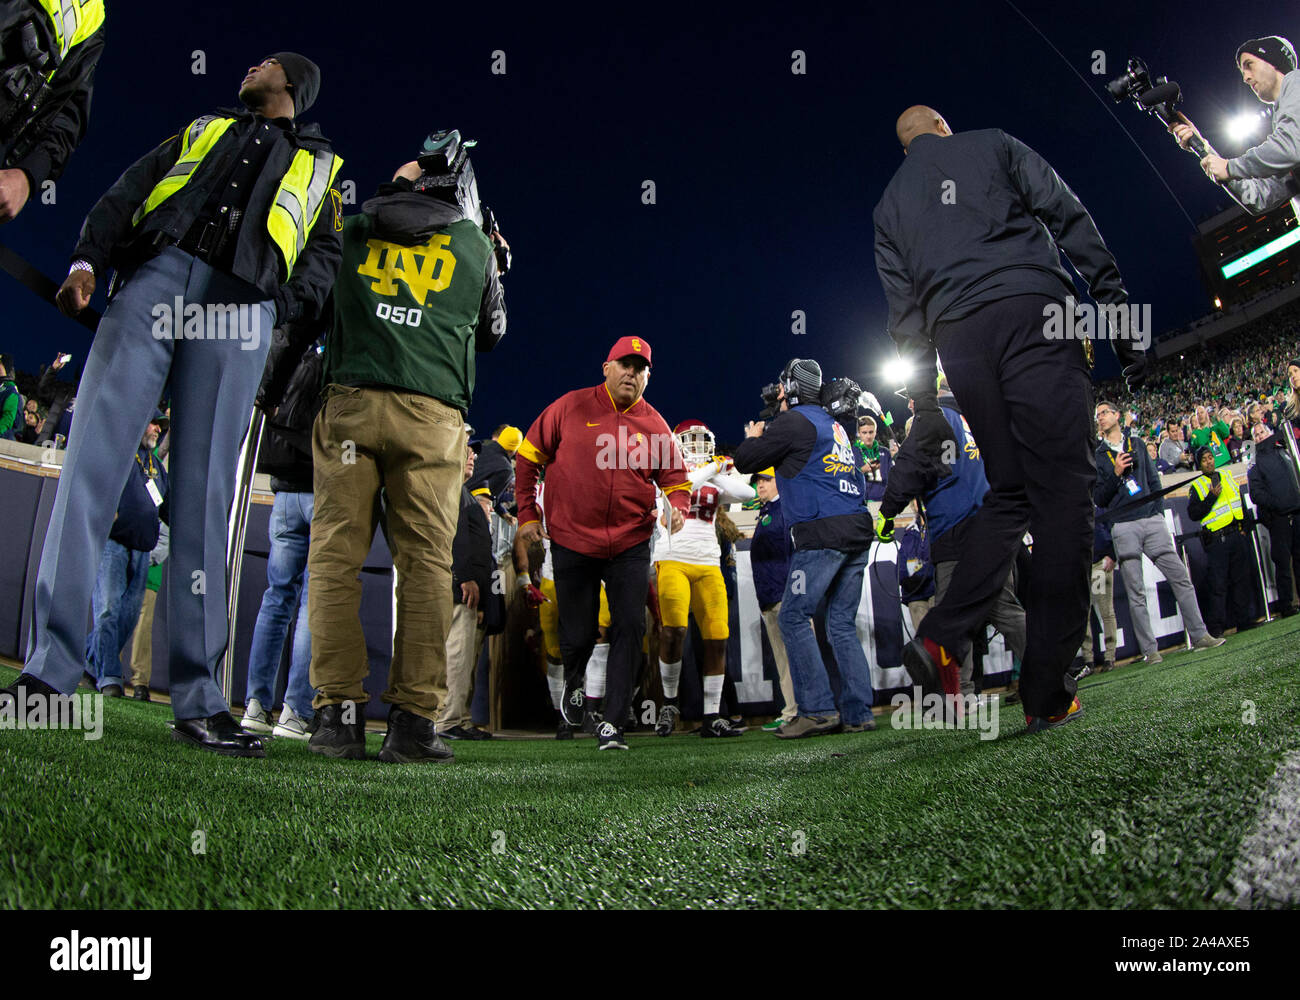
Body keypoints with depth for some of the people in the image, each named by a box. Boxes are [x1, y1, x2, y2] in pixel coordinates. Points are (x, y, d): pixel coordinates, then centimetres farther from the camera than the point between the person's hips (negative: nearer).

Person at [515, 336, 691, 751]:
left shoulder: (654, 425, 2)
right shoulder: (570, 407, -3)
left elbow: (675, 477, 10)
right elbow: (528, 457, 4)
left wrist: (679, 508, -12)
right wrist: (527, 513, 1)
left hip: (630, 545, 2)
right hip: (572, 542, -1)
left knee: (629, 628, -6)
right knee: (578, 636, 7)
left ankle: (611, 722, 5)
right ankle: (573, 683, 43)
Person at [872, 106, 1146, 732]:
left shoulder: (890, 202, 25)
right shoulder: (994, 146, 19)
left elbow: (905, 314, 17)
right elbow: (1070, 219, 6)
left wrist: (926, 414, 16)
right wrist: (1118, 308, 1)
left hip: (957, 338, 4)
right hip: (1033, 310, -4)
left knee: (1009, 494, 14)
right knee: (1061, 489, -7)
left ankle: (939, 638, -3)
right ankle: (1046, 695, -12)